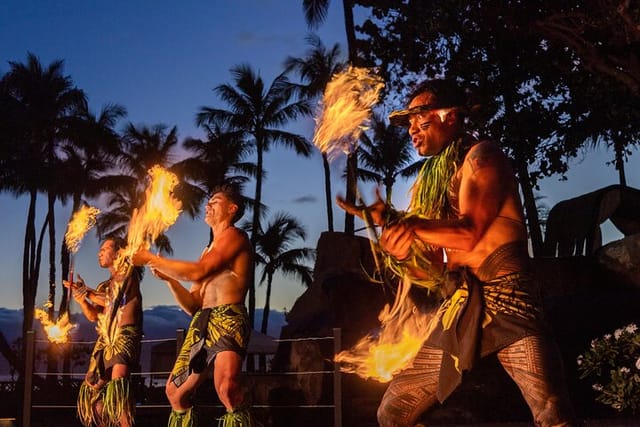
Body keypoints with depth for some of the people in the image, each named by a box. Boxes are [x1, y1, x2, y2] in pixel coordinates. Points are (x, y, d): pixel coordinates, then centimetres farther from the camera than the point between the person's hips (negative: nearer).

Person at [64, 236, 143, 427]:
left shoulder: (128, 275, 2)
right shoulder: (104, 286, 24)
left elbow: (113, 300, -12)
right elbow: (93, 315, 15)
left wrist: (87, 292, -1)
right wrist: (79, 295, 1)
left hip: (124, 335, -9)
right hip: (106, 339, 9)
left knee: (118, 381, -27)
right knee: (94, 387, 7)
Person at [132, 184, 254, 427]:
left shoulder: (234, 235, 2)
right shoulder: (208, 251, 27)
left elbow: (198, 272, -12)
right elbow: (193, 305, 23)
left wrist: (151, 259, -5)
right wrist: (168, 277, 8)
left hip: (228, 318, -9)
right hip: (202, 324, 10)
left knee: (226, 387, -33)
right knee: (175, 391, 15)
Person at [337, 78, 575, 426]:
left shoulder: (480, 156, 0)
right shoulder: (428, 182, 18)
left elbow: (468, 234, -16)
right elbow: (431, 272, 14)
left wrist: (395, 220, -14)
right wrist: (399, 252, -6)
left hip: (503, 297, -7)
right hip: (455, 308, 7)